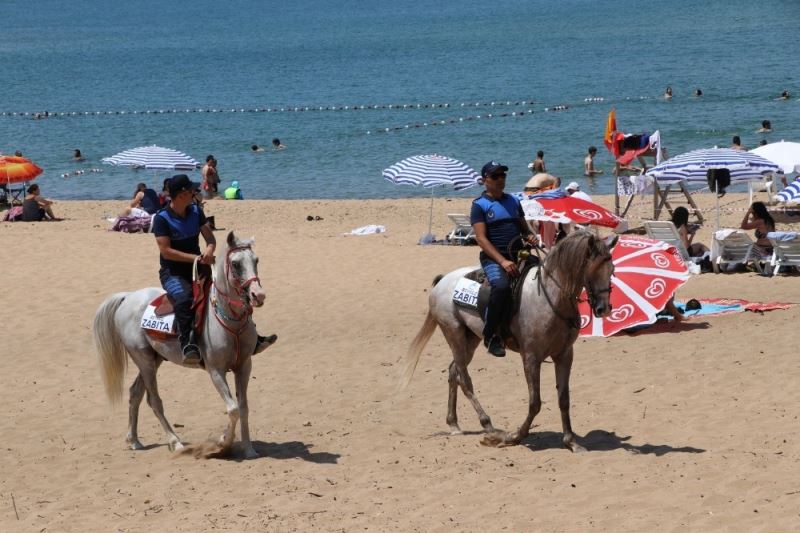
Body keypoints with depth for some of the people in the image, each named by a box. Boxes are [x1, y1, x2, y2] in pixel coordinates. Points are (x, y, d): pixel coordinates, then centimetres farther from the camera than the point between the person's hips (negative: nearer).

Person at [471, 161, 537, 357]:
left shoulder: (513, 201, 18)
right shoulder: (479, 205, 0)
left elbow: (524, 227, 25)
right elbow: (481, 238, -10)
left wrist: (530, 236, -1)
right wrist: (503, 261, -21)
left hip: (518, 254, 7)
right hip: (493, 258, -6)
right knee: (502, 286, -34)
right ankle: (490, 335, -21)